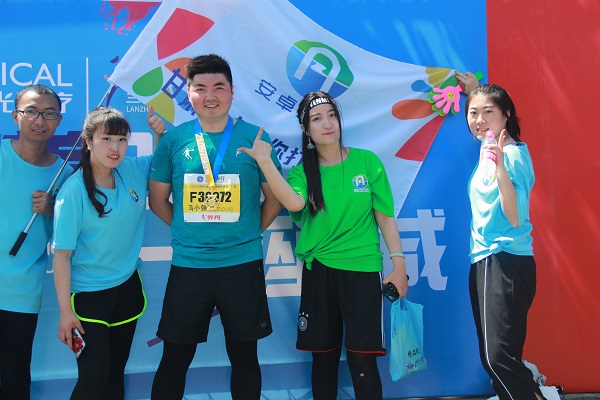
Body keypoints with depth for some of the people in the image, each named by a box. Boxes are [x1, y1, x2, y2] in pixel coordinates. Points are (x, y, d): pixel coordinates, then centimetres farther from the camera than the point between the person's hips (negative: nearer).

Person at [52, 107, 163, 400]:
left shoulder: (133, 171, -4)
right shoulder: (74, 190, -17)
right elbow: (62, 254, -15)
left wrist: (159, 132, -6)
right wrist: (65, 310, -15)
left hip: (128, 286, 5)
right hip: (89, 295, -5)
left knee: (116, 372, 16)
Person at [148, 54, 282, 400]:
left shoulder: (254, 137, -1)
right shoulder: (174, 140, 1)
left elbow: (274, 198, 6)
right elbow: (158, 200, 8)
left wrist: (251, 232, 0)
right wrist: (188, 230, 3)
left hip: (243, 264, -1)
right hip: (188, 265, 1)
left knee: (244, 355, 11)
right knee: (175, 358, 11)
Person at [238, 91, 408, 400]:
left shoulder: (367, 161, 0)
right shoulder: (302, 172, 3)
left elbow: (384, 216, 4)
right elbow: (294, 203, -21)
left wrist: (399, 263, 0)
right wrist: (264, 160, -25)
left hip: (362, 269, -2)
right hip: (318, 270, 2)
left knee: (362, 359, -5)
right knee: (323, 355, 10)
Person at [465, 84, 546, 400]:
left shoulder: (513, 153, -14)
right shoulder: (487, 151, 8)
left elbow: (515, 218, -19)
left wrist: (500, 167, -33)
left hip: (506, 263, -9)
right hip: (484, 261, 9)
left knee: (499, 355, -15)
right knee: (491, 356, 12)